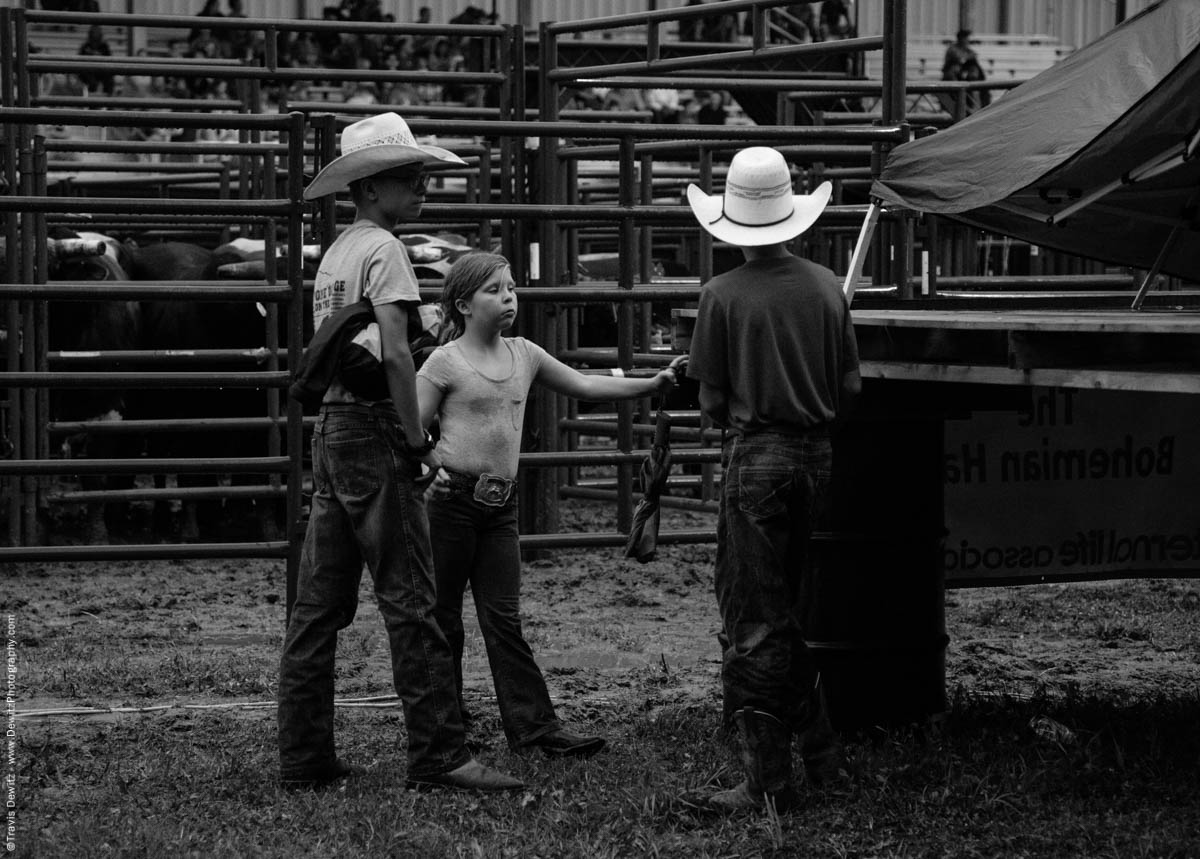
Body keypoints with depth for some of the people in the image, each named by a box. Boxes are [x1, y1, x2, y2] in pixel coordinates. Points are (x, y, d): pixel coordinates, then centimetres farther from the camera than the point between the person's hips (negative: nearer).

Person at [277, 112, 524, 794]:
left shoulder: (335, 252, 18)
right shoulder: (383, 248, -10)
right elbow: (395, 352, -21)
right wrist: (419, 442, -15)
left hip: (331, 430, 9)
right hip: (375, 434, -9)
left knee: (320, 604, 9)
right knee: (410, 602, -8)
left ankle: (306, 760, 13)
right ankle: (440, 757, -7)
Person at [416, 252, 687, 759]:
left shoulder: (524, 355, 11)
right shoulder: (445, 362, -6)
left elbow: (583, 386, 17)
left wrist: (655, 383, 10)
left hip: (501, 504, 5)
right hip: (452, 499, -5)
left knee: (504, 618, 3)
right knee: (442, 617, 3)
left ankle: (535, 727, -1)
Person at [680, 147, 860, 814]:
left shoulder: (724, 295, -10)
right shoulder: (826, 286, 2)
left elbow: (712, 400, -6)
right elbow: (850, 387, 7)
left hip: (756, 458, -5)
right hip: (817, 458, 5)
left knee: (754, 625, 0)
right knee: (785, 613, 20)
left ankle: (770, 783, 0)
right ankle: (821, 752, 22)